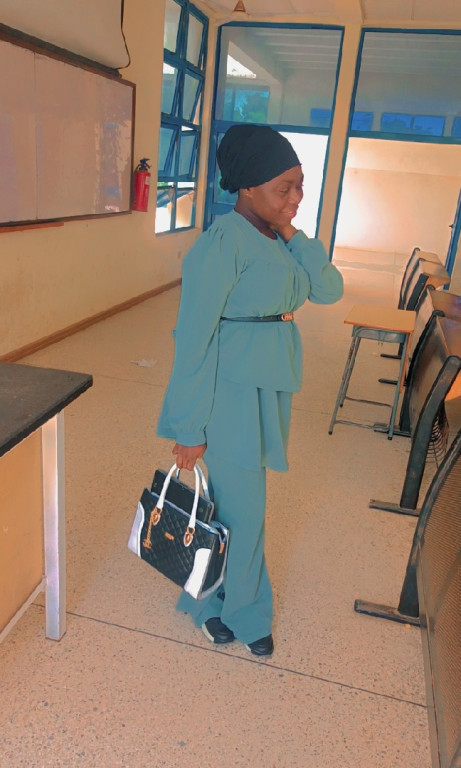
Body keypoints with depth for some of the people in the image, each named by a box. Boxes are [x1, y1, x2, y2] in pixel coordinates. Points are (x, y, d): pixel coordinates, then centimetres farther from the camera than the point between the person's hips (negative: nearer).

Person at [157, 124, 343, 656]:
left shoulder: (277, 240, 8)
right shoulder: (223, 242, -18)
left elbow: (330, 290, 4)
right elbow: (194, 337, -19)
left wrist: (293, 235, -6)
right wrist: (189, 427, -17)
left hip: (269, 387, 8)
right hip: (230, 391, -8)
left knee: (231, 500, 19)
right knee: (242, 510, 5)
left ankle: (212, 596, 41)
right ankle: (243, 610, 31)